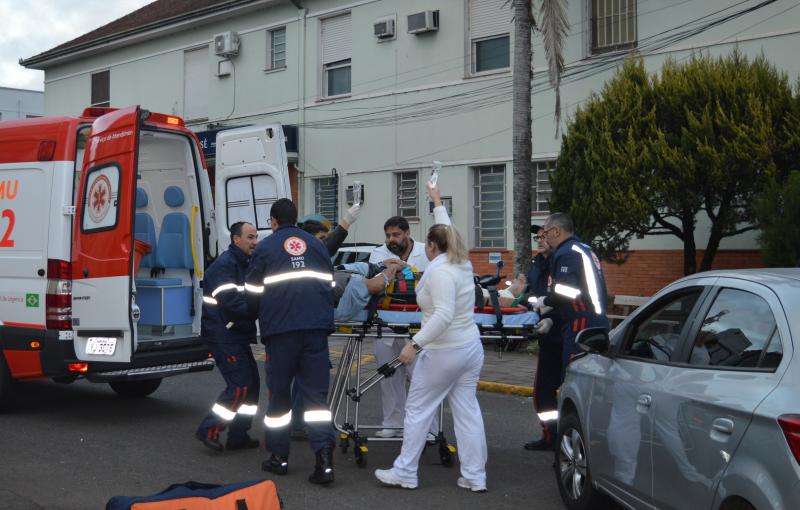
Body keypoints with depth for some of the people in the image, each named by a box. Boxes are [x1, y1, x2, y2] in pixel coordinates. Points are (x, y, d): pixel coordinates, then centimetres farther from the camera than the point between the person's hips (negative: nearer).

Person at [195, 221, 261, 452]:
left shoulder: (244, 264, 17)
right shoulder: (225, 265, -15)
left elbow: (247, 298, 18)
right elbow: (230, 302, -24)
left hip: (238, 335, 10)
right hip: (223, 336, -10)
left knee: (251, 382, 10)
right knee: (240, 385, -12)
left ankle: (238, 436, 17)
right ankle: (209, 430, -3)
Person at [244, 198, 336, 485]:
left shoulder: (265, 248, 4)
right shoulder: (316, 245, 16)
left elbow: (252, 292, 6)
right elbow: (330, 284, 21)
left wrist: (265, 313, 26)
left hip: (280, 329, -2)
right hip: (316, 327, 3)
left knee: (279, 393, 10)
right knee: (316, 392, 2)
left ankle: (279, 457, 18)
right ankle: (324, 458, -11)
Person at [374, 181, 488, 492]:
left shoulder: (439, 271, -17)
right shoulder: (462, 262, 7)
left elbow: (444, 315, -28)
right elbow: (447, 231, 27)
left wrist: (415, 343, -30)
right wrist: (437, 201, 38)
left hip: (442, 353, -8)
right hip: (471, 348, 8)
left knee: (417, 411, 4)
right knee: (468, 412, 8)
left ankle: (404, 473, 10)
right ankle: (475, 477, 9)